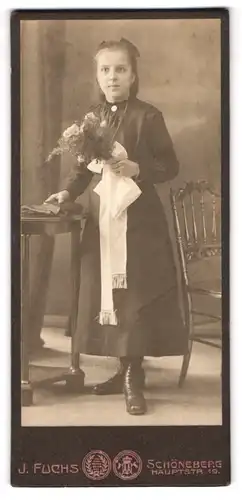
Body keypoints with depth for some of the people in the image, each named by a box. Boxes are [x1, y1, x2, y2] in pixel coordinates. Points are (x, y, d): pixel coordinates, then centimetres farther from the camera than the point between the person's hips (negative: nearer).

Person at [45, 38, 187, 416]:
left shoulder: (148, 116, -6)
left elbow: (171, 166, -5)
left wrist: (137, 169, -21)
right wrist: (68, 191, 0)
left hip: (138, 222, -5)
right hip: (100, 221, 6)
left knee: (134, 297, -4)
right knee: (105, 296, 8)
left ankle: (133, 377, 6)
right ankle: (124, 371, 22)